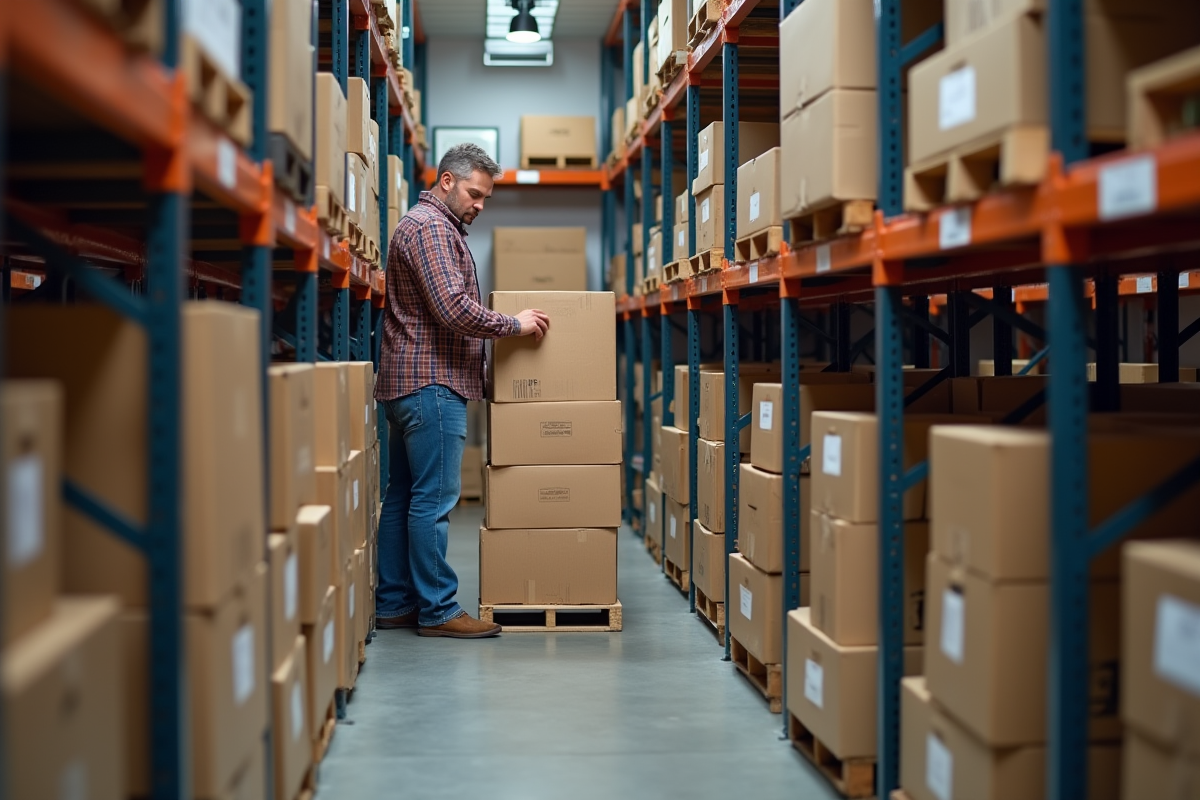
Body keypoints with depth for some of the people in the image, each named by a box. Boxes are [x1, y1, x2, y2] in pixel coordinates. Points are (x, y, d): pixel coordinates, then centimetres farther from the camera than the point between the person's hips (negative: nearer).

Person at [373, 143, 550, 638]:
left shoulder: (437, 227, 24)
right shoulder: (428, 227, -11)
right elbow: (453, 308, -21)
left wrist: (505, 324, 17)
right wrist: (514, 325, -12)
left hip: (409, 382, 11)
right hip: (431, 381, -11)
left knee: (403, 496, 10)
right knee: (435, 499, -8)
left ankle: (394, 605, 15)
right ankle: (437, 610, -4)